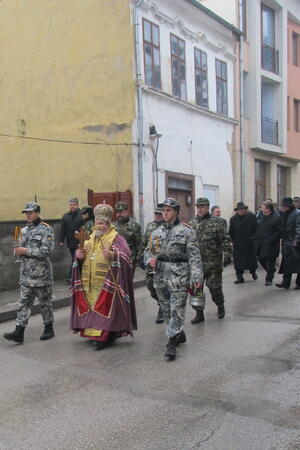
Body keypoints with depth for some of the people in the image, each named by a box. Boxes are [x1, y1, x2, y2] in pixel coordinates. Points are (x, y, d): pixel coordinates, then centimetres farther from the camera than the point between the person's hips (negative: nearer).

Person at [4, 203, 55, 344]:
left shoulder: (46, 229, -8)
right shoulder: (24, 230, 13)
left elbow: (47, 250, -18)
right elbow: (20, 249, 20)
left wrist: (27, 251, -21)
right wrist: (18, 251, -4)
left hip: (41, 274, -6)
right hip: (26, 273, 6)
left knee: (45, 302, 7)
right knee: (24, 303, 3)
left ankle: (49, 329, 21)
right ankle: (19, 332, 3)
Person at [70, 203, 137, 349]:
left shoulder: (116, 238, -3)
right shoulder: (91, 237, 17)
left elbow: (125, 254, -16)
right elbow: (82, 251, 21)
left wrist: (113, 255, -34)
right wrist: (79, 255, -2)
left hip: (106, 284, -6)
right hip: (89, 283, 6)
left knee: (105, 308, -5)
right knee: (92, 307, 9)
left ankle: (106, 336, 3)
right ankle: (93, 333, 21)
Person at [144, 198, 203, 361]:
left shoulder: (186, 231, -4)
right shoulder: (157, 232, 12)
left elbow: (194, 255, -8)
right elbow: (148, 250, 20)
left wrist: (196, 276, -17)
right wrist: (150, 260, -4)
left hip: (179, 276, -6)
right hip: (160, 276, 6)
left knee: (177, 310, -6)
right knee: (166, 310, 14)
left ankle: (172, 343, -2)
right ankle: (180, 335, 32)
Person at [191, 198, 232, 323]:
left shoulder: (216, 222, -4)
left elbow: (225, 240, -7)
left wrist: (227, 255, -14)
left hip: (213, 263, -4)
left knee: (214, 287, 4)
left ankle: (220, 307, 30)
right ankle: (199, 314, 13)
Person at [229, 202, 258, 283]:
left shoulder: (251, 216, -1)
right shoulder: (233, 219, 4)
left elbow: (255, 228, 2)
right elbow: (231, 232, 8)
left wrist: (253, 236, -6)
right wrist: (233, 240, 2)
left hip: (249, 242, -1)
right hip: (238, 243, 1)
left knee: (251, 257, 12)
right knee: (238, 260, -2)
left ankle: (253, 272, 37)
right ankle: (239, 277, 3)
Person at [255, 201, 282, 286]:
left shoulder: (277, 217, -13)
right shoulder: (262, 216, 9)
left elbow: (279, 231, -14)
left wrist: (272, 240, -17)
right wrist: (256, 238, 10)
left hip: (270, 244, -7)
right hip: (261, 243, 7)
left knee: (270, 262, 1)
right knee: (261, 259, 13)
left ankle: (269, 279, 13)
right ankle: (270, 271, 37)